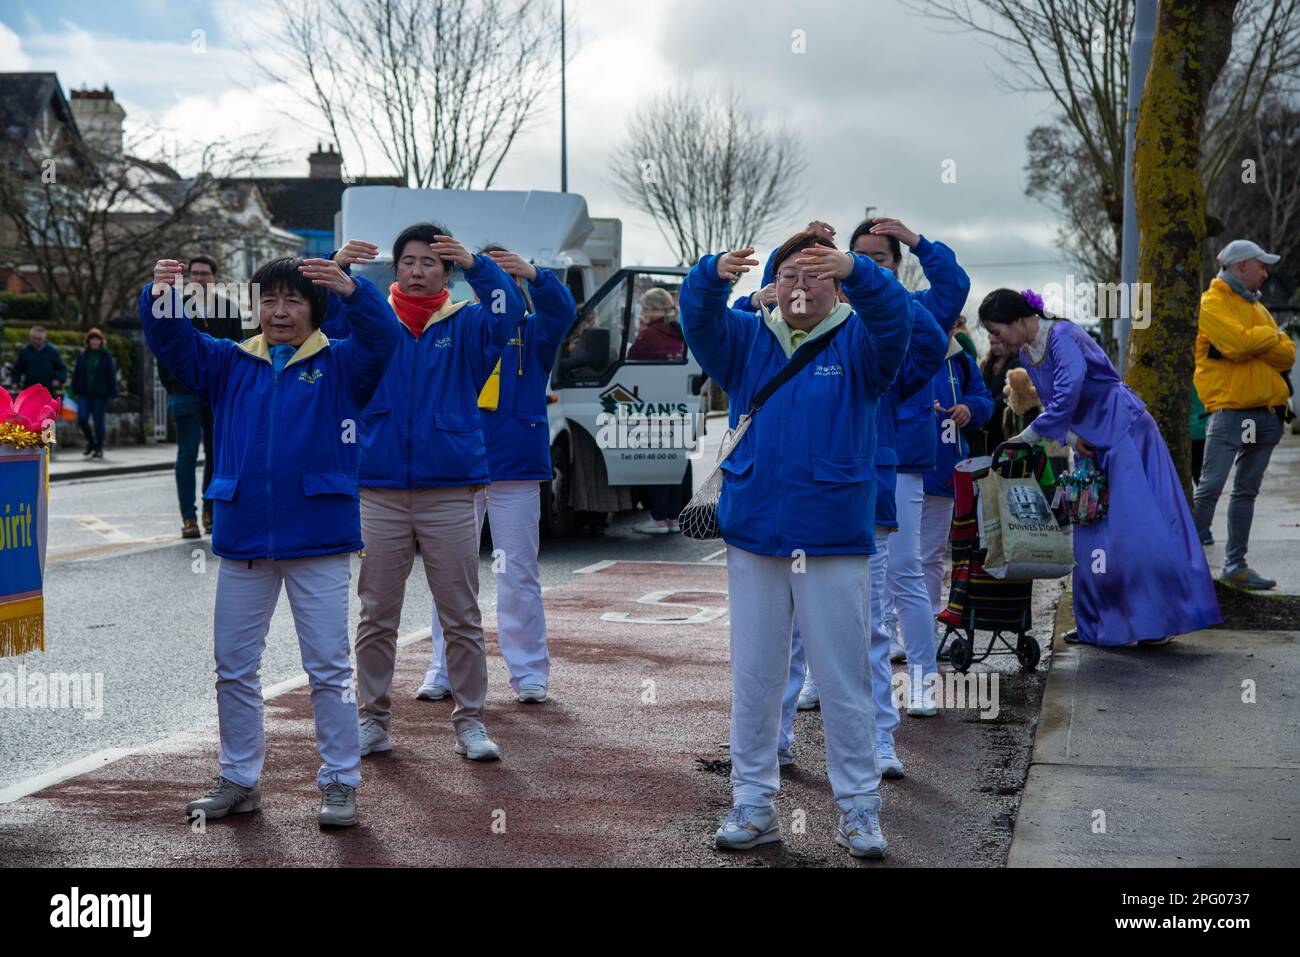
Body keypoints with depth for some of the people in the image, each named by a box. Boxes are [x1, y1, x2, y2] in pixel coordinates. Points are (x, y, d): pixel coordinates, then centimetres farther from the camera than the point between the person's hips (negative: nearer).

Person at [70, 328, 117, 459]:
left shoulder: (106, 356, -1)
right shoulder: (82, 355, 6)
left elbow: (111, 375, -2)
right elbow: (76, 373, 8)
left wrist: (113, 393, -7)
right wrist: (74, 391, 3)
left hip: (100, 394, -3)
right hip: (84, 393, 3)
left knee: (98, 421, -1)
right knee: (81, 419, -6)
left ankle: (99, 449, 12)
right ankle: (91, 442, 20)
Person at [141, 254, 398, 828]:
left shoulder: (339, 365, 2)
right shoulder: (230, 364, 11)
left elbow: (382, 339, -15)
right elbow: (172, 342, 1)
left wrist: (352, 290, -34)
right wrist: (160, 295, -20)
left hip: (318, 542, -4)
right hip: (242, 540, 4)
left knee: (328, 668, 1)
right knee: (234, 667, 11)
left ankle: (340, 784, 11)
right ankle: (240, 781, 24)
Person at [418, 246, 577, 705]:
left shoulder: (531, 332, 5)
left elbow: (562, 311, -13)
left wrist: (533, 274, -32)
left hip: (516, 470, -1)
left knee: (519, 575, 3)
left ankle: (529, 673, 10)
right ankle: (444, 670, 14)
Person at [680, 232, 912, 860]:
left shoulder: (858, 343, 3)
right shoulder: (746, 341, 10)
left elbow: (894, 316, -18)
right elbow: (697, 317, -8)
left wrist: (856, 270, -38)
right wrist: (715, 274, -30)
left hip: (835, 541, -2)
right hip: (753, 537, 3)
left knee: (844, 681, 3)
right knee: (753, 679, 9)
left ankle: (858, 809, 14)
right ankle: (753, 804, 19)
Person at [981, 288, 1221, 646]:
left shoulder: (1061, 336, -20)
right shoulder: (1027, 355, 7)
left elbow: (1070, 391, -32)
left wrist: (1029, 436, -26)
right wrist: (1069, 436, -9)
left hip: (1124, 433, -9)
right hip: (1091, 445, 9)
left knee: (1137, 525, -10)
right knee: (1091, 532, 6)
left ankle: (1160, 619, -5)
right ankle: (1099, 624, 11)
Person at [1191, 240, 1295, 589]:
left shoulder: (1257, 307, 20)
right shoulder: (1212, 304, -3)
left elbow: (1287, 355, 9)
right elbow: (1239, 342, -20)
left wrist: (1253, 343, -8)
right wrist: (1271, 336, -1)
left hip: (1266, 412, 8)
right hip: (1229, 410, -8)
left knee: (1247, 491, 9)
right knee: (1210, 486, -12)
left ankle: (1235, 564, 14)